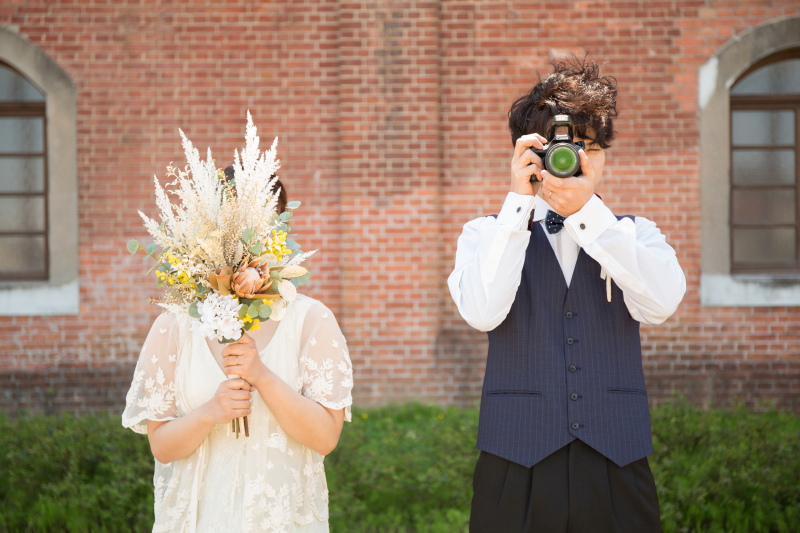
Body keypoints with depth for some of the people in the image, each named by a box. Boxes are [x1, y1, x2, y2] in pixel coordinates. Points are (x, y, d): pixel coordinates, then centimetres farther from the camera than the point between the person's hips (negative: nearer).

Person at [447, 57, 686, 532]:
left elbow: (661, 304, -10)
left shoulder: (634, 234, 11)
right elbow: (482, 312, -12)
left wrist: (587, 211, -15)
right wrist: (520, 200, -12)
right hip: (517, 464, -1)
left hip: (617, 465, 1)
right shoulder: (488, 234, 8)